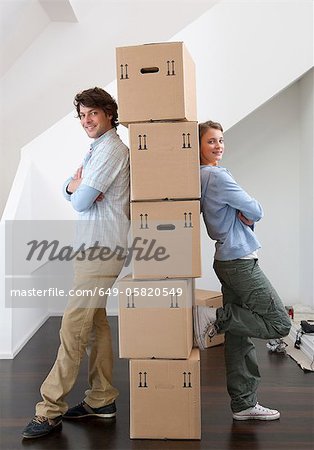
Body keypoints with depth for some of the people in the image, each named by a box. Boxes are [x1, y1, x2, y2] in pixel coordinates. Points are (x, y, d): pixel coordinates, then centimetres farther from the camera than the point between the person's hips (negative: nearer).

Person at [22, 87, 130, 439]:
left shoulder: (111, 150, -12)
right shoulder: (96, 149, 20)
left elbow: (81, 201, -17)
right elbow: (69, 190, 15)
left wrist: (78, 188, 4)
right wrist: (75, 186, -7)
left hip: (101, 248, -10)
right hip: (92, 246, 10)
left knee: (74, 325, -9)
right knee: (95, 321, 12)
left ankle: (50, 408, -2)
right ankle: (102, 399, 22)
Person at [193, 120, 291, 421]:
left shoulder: (203, 177, 16)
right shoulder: (217, 176, -13)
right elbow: (256, 212, -10)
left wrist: (242, 214, -4)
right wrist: (250, 213, 11)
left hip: (229, 260, 10)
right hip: (240, 261, -10)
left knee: (238, 338, 11)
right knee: (279, 323, -4)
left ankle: (243, 404, 18)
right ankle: (213, 318, -6)